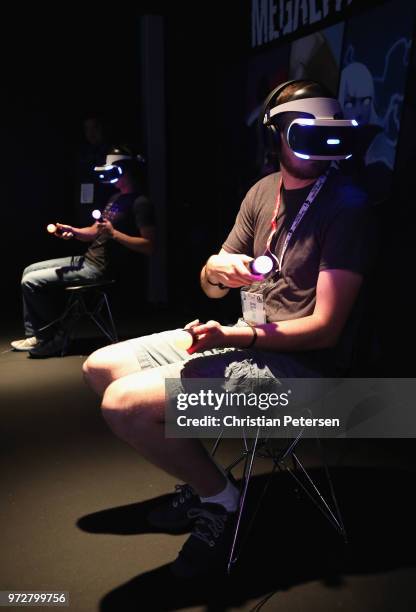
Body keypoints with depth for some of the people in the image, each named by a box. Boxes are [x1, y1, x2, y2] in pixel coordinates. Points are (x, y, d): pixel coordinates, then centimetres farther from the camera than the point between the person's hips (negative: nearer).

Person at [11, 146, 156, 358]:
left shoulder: (140, 203, -13)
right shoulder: (116, 198, 17)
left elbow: (149, 246, -21)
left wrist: (114, 233, -25)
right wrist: (72, 231, -2)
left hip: (99, 268, -10)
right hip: (88, 258, 11)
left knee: (31, 282, -12)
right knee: (29, 271, 12)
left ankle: (55, 337, 4)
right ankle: (34, 336, 11)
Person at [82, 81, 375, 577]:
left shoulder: (346, 205, -14)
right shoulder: (263, 191, 7)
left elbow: (326, 328, -18)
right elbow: (211, 288, 10)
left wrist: (235, 336, -25)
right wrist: (218, 272, -14)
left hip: (297, 361, -8)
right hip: (241, 336, 8)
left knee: (123, 401, -21)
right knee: (100, 367, 7)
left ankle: (220, 498, 3)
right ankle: (199, 478, 15)